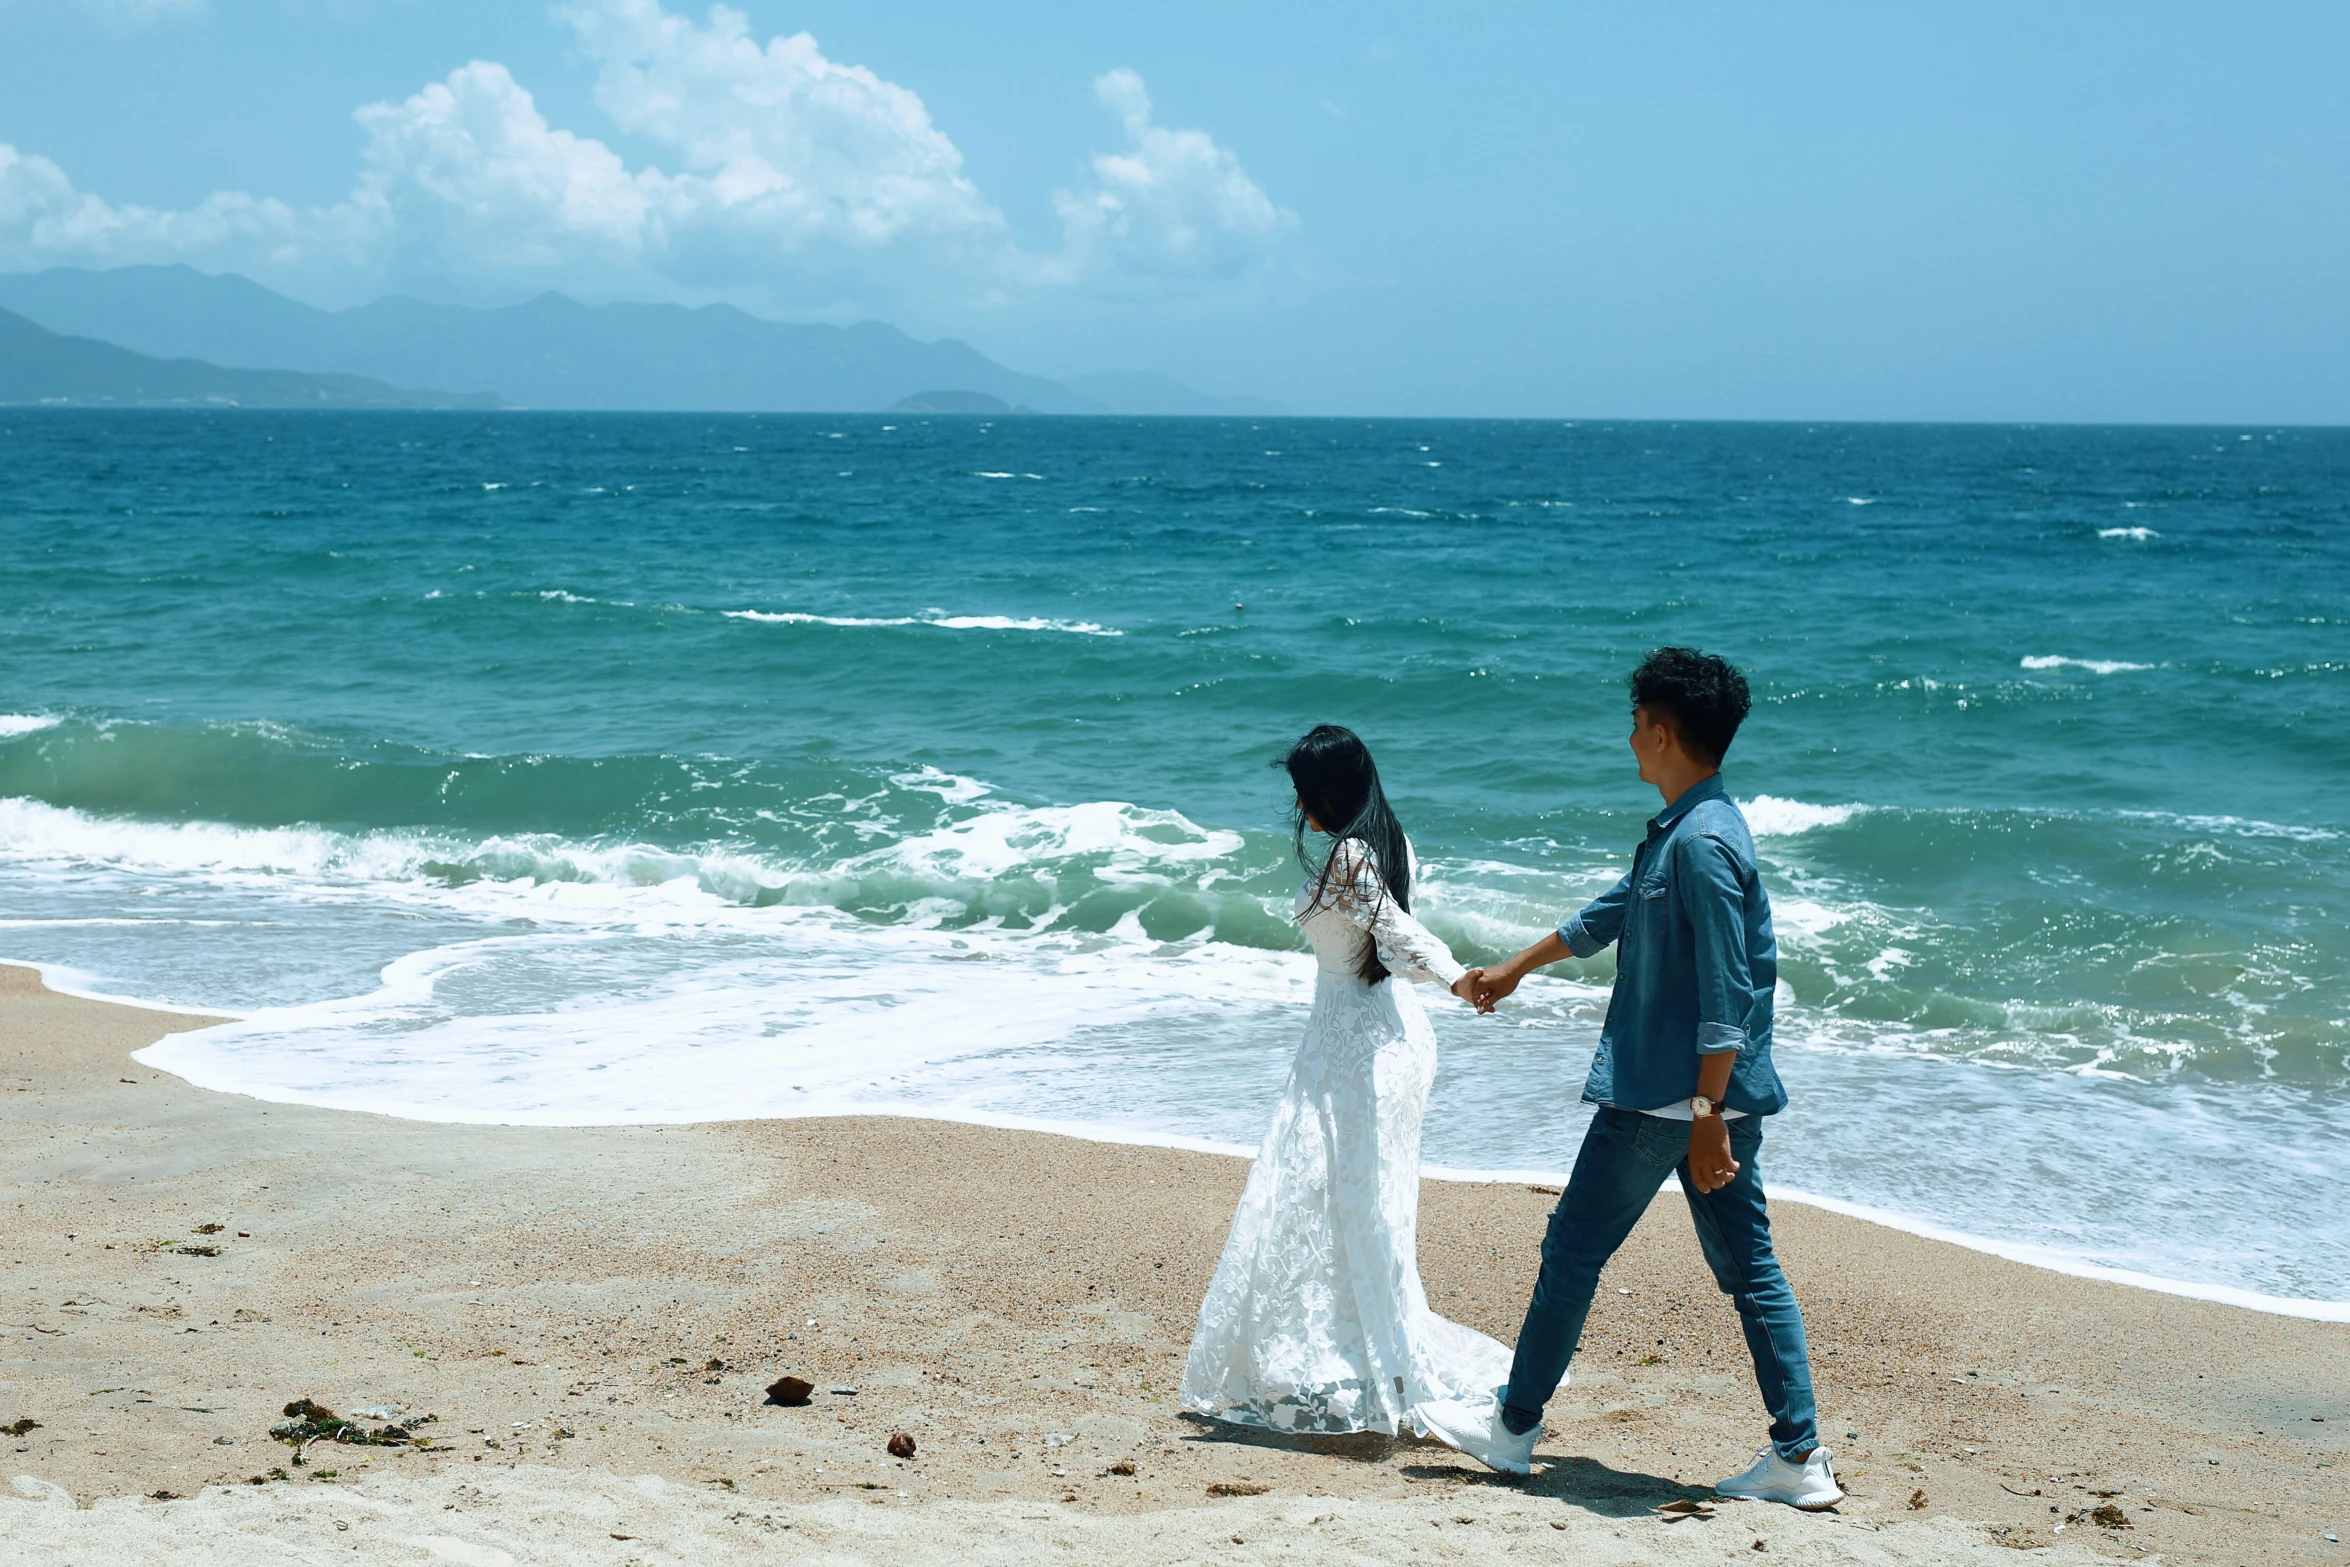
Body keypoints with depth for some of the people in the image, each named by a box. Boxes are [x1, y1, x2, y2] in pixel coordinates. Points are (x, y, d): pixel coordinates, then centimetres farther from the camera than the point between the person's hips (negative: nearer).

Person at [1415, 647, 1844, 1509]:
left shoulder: (1701, 843, -18)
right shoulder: (1679, 833, 13)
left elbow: (1728, 997, -22)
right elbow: (1610, 914, 29)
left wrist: (1706, 1114, -23)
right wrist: (1514, 970, 41)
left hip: (1662, 1095, -9)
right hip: (1709, 1096, 9)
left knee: (1573, 1248, 4)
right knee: (1747, 1266, 8)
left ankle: (1513, 1425, 16)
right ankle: (1800, 1454, 8)